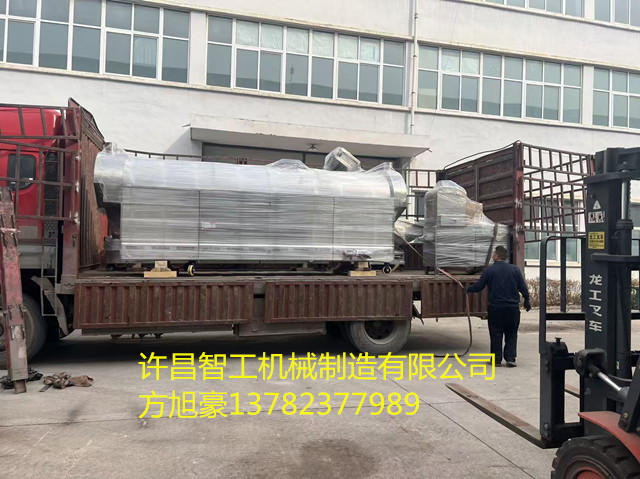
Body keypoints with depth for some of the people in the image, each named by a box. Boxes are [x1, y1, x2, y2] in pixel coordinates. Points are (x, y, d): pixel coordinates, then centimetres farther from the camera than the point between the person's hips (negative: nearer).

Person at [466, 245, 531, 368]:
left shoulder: (489, 270, -7)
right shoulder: (515, 269, 0)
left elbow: (478, 287, -1)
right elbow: (523, 288, 4)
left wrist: (468, 289, 18)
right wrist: (527, 301, 18)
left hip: (496, 308, -2)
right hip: (513, 308, 2)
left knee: (496, 334, 8)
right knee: (511, 334, 13)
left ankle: (497, 359, 12)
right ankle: (510, 358, 7)